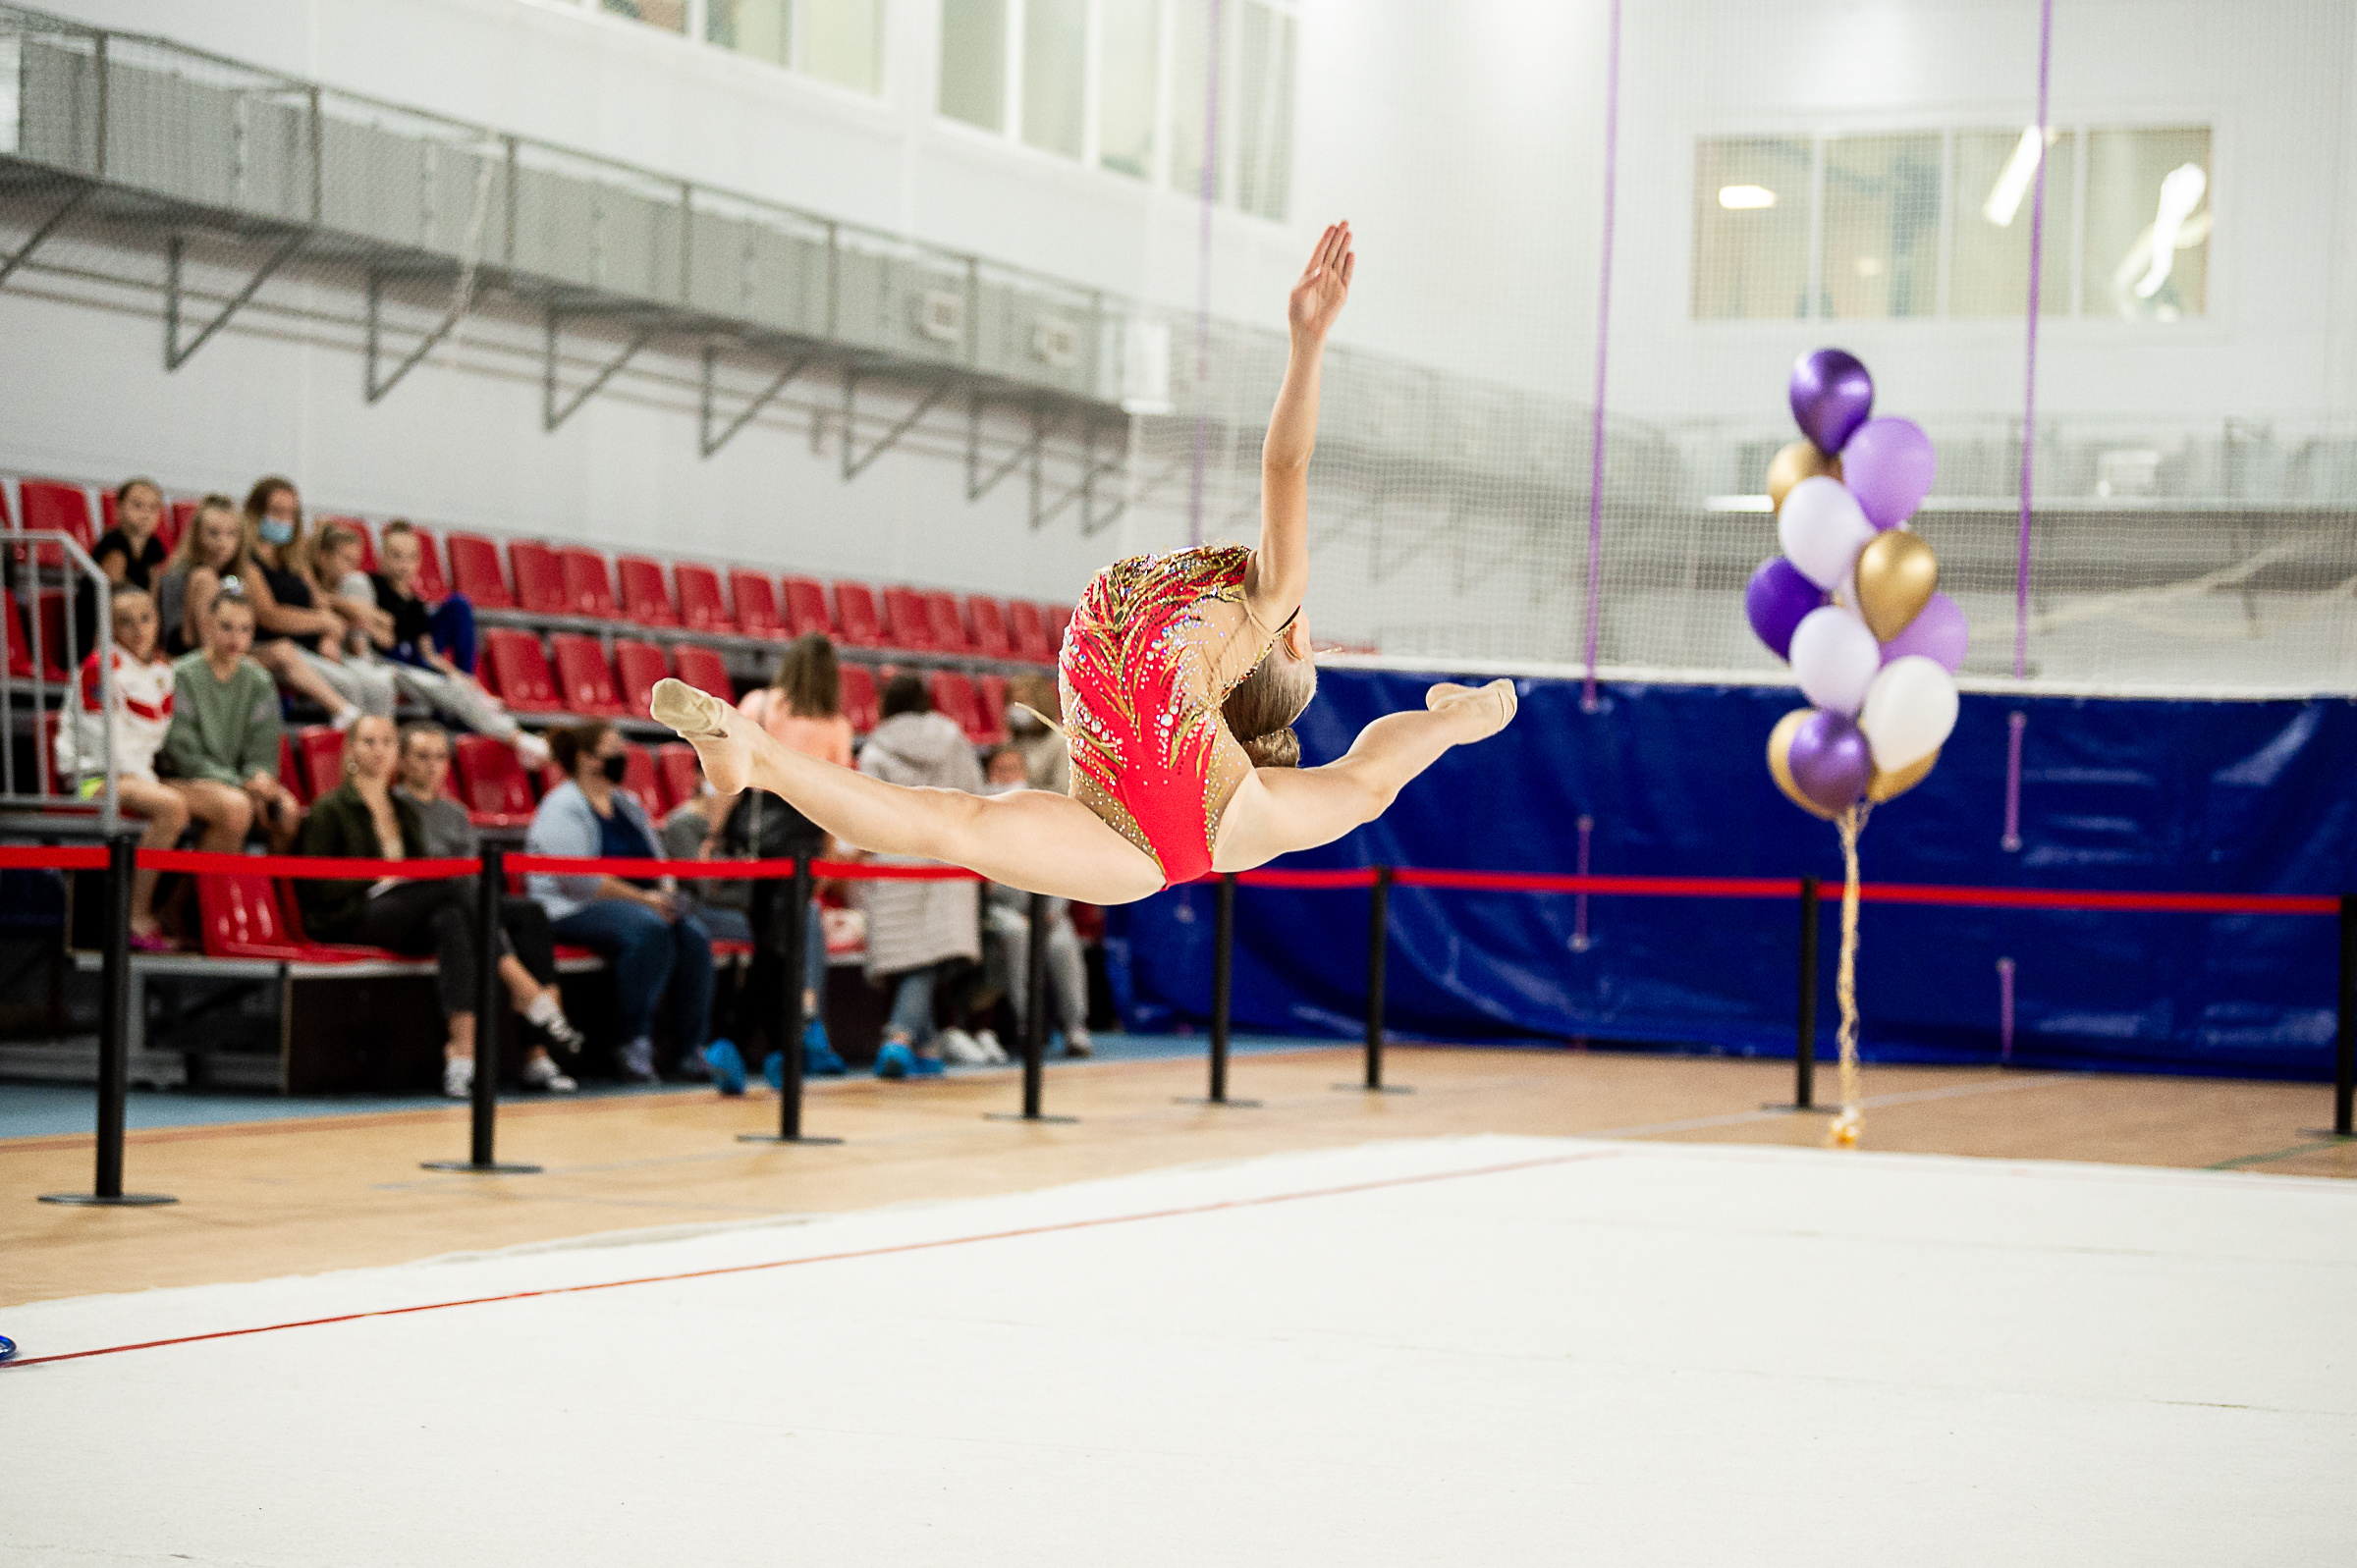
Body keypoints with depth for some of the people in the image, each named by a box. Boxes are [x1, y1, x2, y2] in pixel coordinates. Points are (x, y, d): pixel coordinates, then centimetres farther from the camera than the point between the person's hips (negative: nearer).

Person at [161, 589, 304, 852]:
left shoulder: (258, 680, 12)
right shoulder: (182, 675, -2)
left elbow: (262, 751, 10)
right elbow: (184, 753, -9)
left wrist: (259, 777, -16)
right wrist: (242, 784, -19)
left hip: (243, 777, 4)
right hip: (194, 780, -4)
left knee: (289, 810, -25)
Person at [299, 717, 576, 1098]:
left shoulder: (405, 812, 23)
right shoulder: (330, 810, 5)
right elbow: (315, 888, -3)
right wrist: (380, 880, -10)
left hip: (407, 922, 6)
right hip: (350, 920, -6)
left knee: (451, 921, -31)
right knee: (455, 882, -29)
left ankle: (461, 1055, -42)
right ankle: (528, 991, -34)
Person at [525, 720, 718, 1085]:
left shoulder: (627, 804, 21)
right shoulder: (563, 808, -6)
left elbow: (656, 864, 22)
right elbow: (578, 880, -17)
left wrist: (664, 894, -2)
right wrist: (643, 899, -18)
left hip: (638, 902, 8)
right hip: (572, 911, -8)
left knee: (694, 935, -21)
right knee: (648, 930, -36)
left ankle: (692, 1048, -20)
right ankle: (635, 1041, -30)